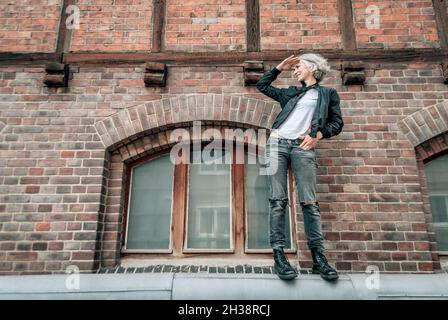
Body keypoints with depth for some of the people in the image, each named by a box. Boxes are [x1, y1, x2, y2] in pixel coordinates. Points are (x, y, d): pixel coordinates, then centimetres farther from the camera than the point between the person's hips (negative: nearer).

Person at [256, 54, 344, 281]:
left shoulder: (328, 93, 18)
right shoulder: (291, 93, 27)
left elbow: (337, 123, 10)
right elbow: (262, 85, 33)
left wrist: (317, 136, -5)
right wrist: (280, 67, 28)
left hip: (302, 147, -2)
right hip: (277, 143, 3)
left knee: (309, 201, -11)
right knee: (278, 200, -9)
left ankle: (318, 257, -7)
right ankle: (279, 256, -11)